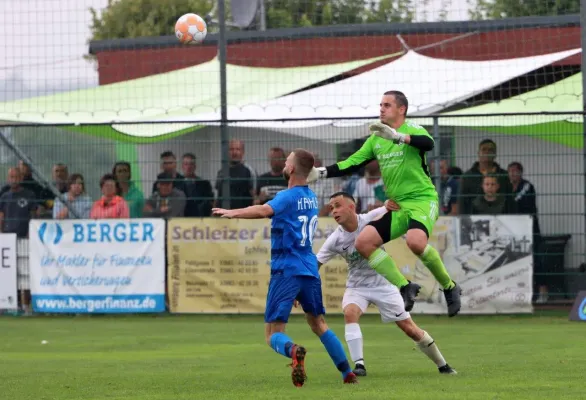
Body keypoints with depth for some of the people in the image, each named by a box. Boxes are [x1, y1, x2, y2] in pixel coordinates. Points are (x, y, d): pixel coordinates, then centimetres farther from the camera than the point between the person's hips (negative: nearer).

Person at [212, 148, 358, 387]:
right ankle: (348, 373, 14)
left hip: (286, 271, -7)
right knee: (319, 324, 21)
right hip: (310, 269, 7)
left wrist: (233, 213, -31)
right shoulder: (311, 197, 13)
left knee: (273, 334, -5)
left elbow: (265, 210, -32)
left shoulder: (288, 197, -11)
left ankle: (293, 350, -37)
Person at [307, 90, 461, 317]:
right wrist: (321, 173, 3)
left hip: (423, 199, -8)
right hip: (397, 205, 8)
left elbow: (428, 143, -31)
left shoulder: (412, 130, -8)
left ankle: (449, 287, -13)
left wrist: (396, 136, -44)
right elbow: (351, 164, 15)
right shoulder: (376, 139, 12)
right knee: (363, 242, -9)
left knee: (416, 241, -35)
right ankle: (404, 288, -2)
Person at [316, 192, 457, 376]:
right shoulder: (335, 240, -15)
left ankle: (443, 365, 20)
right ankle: (359, 364, -28)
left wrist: (389, 205, -34)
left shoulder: (371, 219, -18)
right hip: (356, 286, 1)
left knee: (409, 328, 2)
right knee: (350, 313, -31)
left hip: (382, 284, -1)